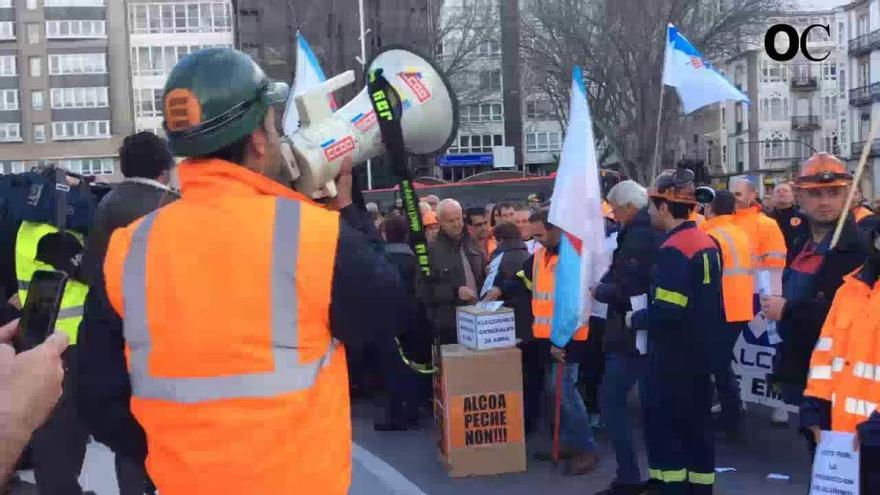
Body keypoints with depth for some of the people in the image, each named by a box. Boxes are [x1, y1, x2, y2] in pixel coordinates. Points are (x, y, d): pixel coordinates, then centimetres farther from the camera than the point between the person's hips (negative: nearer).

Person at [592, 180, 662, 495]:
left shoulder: (637, 236, -17)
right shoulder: (656, 232, 13)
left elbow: (627, 290, -24)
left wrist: (598, 291, -7)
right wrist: (606, 284, 8)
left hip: (633, 334, -10)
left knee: (611, 400, -2)